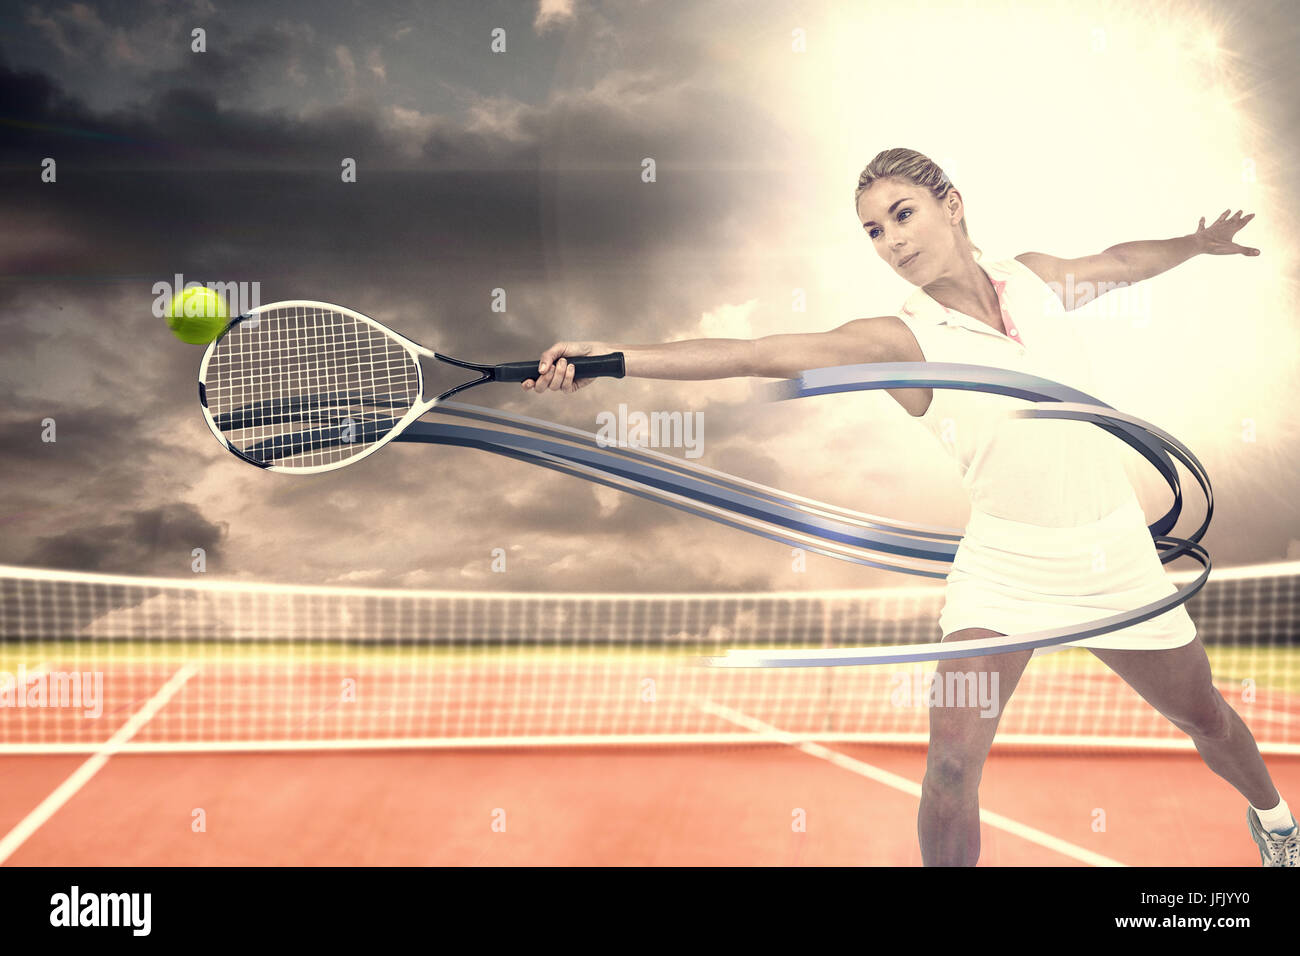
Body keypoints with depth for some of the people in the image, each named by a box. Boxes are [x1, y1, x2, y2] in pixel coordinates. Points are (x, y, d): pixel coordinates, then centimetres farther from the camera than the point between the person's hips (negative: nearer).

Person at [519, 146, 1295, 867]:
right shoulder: (900, 340, -13)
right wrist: (612, 357, -35)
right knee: (952, 764, -18)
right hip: (1004, 567, -3)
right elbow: (758, 354, -26)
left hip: (1116, 557, 4)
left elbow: (1121, 262, 22)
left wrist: (1198, 242, 34)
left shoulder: (1035, 278, -1)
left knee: (1206, 719, 21)